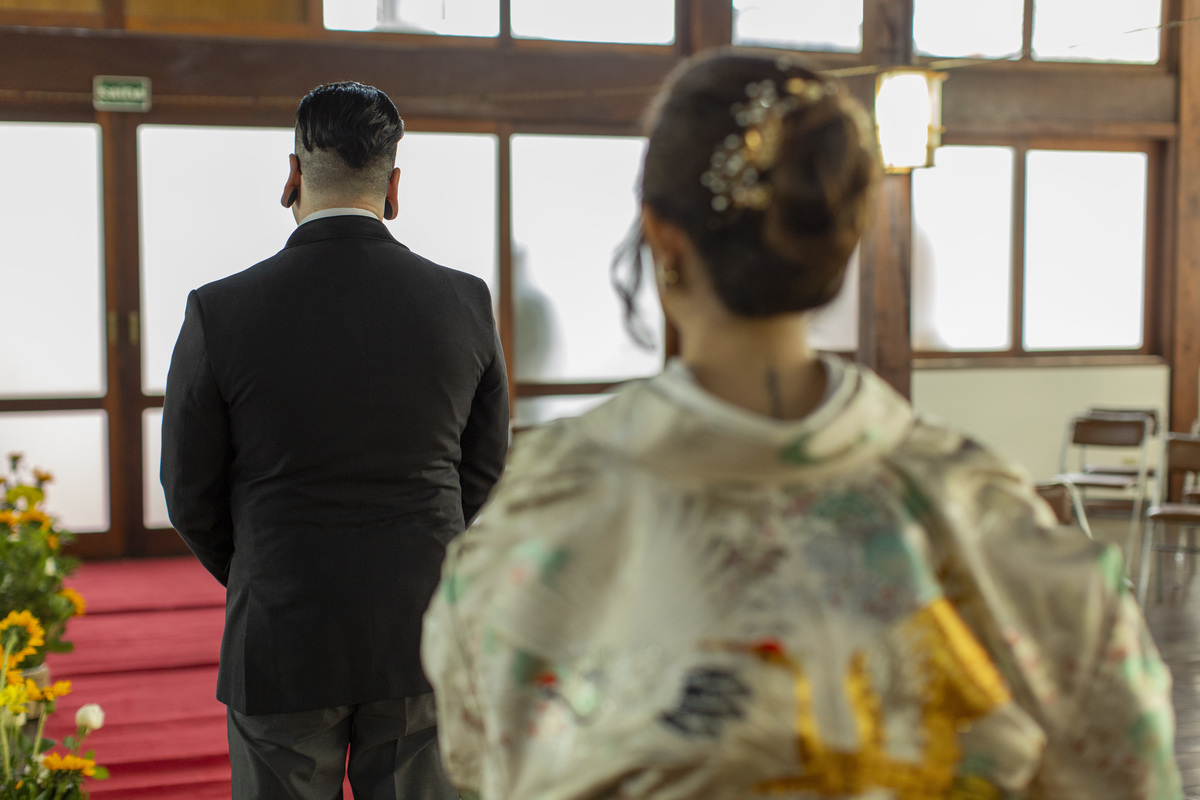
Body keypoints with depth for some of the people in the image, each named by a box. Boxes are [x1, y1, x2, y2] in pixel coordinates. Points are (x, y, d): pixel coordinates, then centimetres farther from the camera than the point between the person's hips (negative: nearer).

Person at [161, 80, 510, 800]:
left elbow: (192, 497, -1)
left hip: (282, 644, -2)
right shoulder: (465, 302, -5)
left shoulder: (220, 313, -11)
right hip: (424, 634, 2)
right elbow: (486, 476, 6)